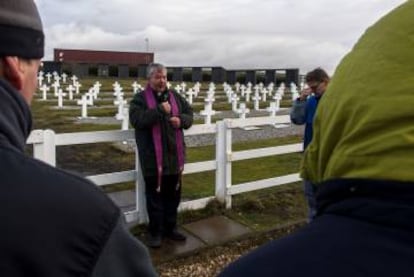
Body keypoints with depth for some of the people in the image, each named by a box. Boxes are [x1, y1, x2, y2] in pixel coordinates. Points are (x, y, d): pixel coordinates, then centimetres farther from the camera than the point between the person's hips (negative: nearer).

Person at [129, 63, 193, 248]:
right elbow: (136, 119, -20)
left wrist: (181, 120, -10)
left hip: (174, 156, 5)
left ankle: (170, 228, 30)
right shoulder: (140, 99, -4)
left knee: (173, 195, 15)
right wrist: (160, 110, -23)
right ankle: (155, 232, 19)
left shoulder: (175, 97, 11)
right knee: (155, 196, 5)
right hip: (153, 158, -5)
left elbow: (189, 114, 13)